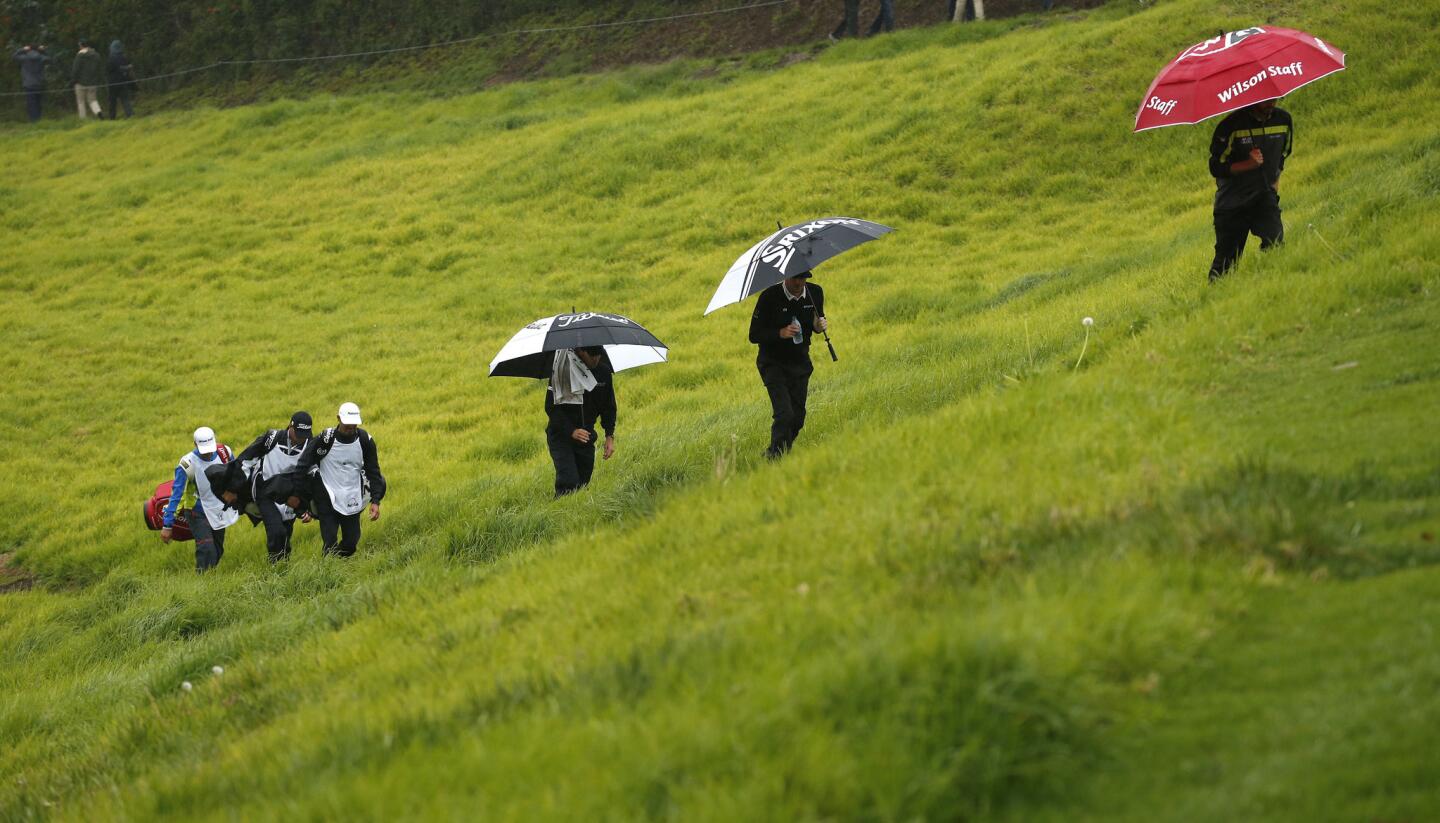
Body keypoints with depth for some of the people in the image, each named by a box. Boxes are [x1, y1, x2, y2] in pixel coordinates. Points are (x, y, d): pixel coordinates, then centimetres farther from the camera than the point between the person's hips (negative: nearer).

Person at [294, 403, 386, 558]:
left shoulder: (365, 440, -5)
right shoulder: (325, 439, -14)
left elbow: (373, 472, 2)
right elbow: (303, 465, -6)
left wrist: (375, 501, -5)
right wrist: (295, 494, -5)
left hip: (352, 501, 3)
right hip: (328, 499, -3)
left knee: (351, 544, 4)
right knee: (330, 543, -9)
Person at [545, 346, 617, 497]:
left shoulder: (604, 372, 0)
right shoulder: (562, 370, -14)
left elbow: (608, 406, 11)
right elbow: (551, 407, -14)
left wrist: (610, 435, -2)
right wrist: (571, 431, -26)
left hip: (586, 436, 5)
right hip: (561, 435, -4)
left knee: (583, 483, 3)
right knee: (569, 483, -19)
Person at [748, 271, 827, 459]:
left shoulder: (815, 293, -5)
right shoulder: (769, 296, -19)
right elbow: (754, 335, -15)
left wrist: (820, 325, -12)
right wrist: (781, 333, -31)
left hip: (801, 362, 5)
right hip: (774, 364, -5)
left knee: (797, 418, 4)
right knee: (784, 414, -19)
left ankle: (774, 454, 24)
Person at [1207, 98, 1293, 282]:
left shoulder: (1283, 120, 1)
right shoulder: (1232, 125, -14)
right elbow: (1216, 167, -12)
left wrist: (1275, 180, 12)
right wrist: (1247, 164, -25)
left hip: (1265, 197, 2)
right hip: (1232, 202, -2)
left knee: (1275, 242, -24)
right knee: (1226, 261, 1)